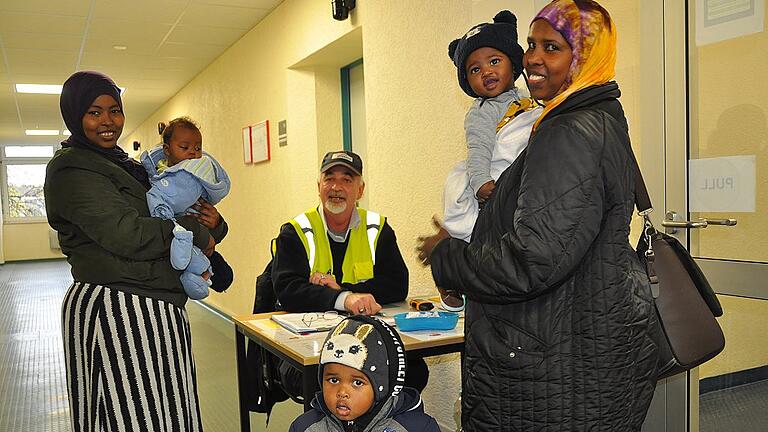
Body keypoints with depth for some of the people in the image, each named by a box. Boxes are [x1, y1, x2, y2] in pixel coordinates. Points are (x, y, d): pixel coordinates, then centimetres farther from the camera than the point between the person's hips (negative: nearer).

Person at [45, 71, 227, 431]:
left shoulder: (122, 164, 18)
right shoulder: (71, 169, -9)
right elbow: (127, 234, -21)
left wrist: (212, 225, 0)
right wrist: (196, 232, -9)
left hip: (151, 310, 9)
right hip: (115, 311, -9)